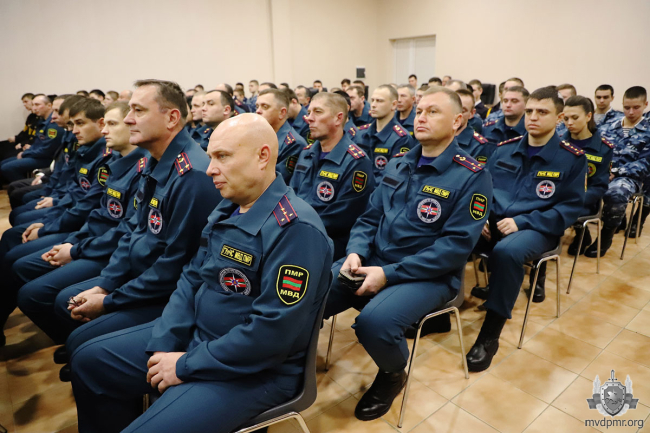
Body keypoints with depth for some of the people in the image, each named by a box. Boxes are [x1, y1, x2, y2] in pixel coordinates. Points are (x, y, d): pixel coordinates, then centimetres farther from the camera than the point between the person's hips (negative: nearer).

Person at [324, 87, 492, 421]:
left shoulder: (472, 177, -8)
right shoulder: (398, 164, 10)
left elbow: (455, 246, -16)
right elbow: (370, 217, 12)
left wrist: (389, 274, -21)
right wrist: (356, 252, -10)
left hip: (429, 276, -4)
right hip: (371, 261, 5)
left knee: (373, 321, -32)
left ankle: (393, 374, 4)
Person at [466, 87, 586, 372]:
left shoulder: (572, 158, 0)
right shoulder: (504, 150, 10)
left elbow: (571, 208, -5)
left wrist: (522, 222, -17)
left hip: (537, 229, -4)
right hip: (492, 222, 4)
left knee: (506, 251, -38)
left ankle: (490, 335, -23)